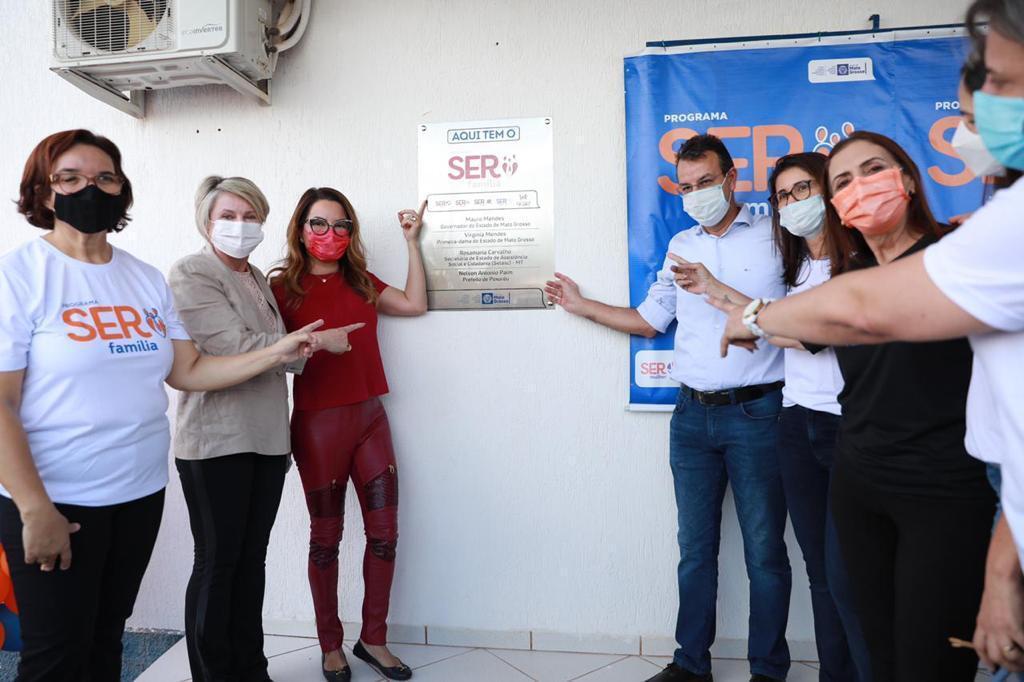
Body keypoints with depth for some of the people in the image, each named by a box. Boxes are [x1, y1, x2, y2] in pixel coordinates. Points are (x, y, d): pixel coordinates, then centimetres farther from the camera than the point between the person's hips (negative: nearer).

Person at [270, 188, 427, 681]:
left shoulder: (359, 282, 12)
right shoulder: (284, 286, -1)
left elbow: (415, 304, 8)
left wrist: (412, 242, 9)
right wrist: (315, 342, -19)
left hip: (370, 417, 5)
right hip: (318, 423, -4)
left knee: (384, 532, 5)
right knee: (326, 537, 7)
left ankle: (373, 639, 23)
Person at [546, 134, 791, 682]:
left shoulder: (775, 237, -1)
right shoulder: (680, 246, 14)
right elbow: (650, 320, 20)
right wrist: (581, 305, 19)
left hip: (755, 414, -4)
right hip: (692, 415, 4)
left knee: (764, 552, 5)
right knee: (695, 549, 12)